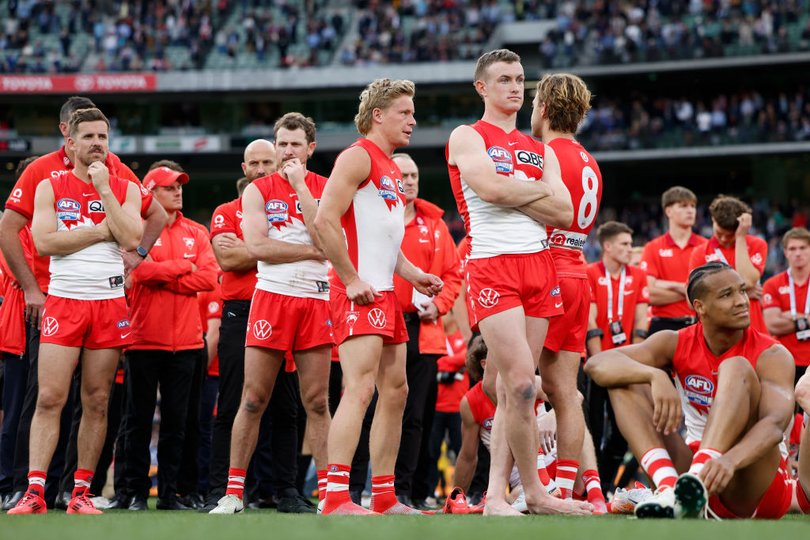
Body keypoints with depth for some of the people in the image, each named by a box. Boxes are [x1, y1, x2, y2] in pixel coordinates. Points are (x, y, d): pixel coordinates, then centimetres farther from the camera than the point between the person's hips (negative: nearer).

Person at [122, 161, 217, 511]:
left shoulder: (196, 233, 12)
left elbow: (209, 278, -2)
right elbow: (142, 270, -16)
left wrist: (161, 277, -8)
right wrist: (183, 267, -5)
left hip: (185, 340, 3)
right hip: (144, 337, -3)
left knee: (176, 421, 5)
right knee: (139, 420, 1)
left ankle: (169, 493, 9)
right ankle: (136, 492, 6)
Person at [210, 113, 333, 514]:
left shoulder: (326, 189, 8)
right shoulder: (257, 191, 6)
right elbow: (257, 246, -7)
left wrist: (300, 186, -8)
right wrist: (311, 250, -8)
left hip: (316, 300, 1)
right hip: (272, 296, -1)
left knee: (317, 401, 2)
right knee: (253, 399, -2)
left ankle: (329, 490, 4)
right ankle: (234, 492, 2)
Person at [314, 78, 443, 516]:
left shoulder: (391, 168, 21)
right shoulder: (359, 157, -8)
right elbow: (325, 220, -18)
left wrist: (414, 275, 16)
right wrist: (351, 281, -19)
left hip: (386, 295, 10)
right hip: (359, 295, -10)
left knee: (394, 393, 10)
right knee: (360, 390, -17)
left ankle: (384, 496, 16)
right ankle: (335, 496, -22)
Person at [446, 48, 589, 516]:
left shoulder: (541, 150, 20)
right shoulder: (467, 138, 4)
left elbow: (564, 213, 7)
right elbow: (490, 186, -15)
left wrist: (514, 194, -5)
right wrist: (541, 190, 0)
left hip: (540, 265, 6)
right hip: (493, 267, -6)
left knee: (514, 390, 3)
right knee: (521, 385, -14)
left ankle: (496, 495, 5)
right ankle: (535, 492, -4)